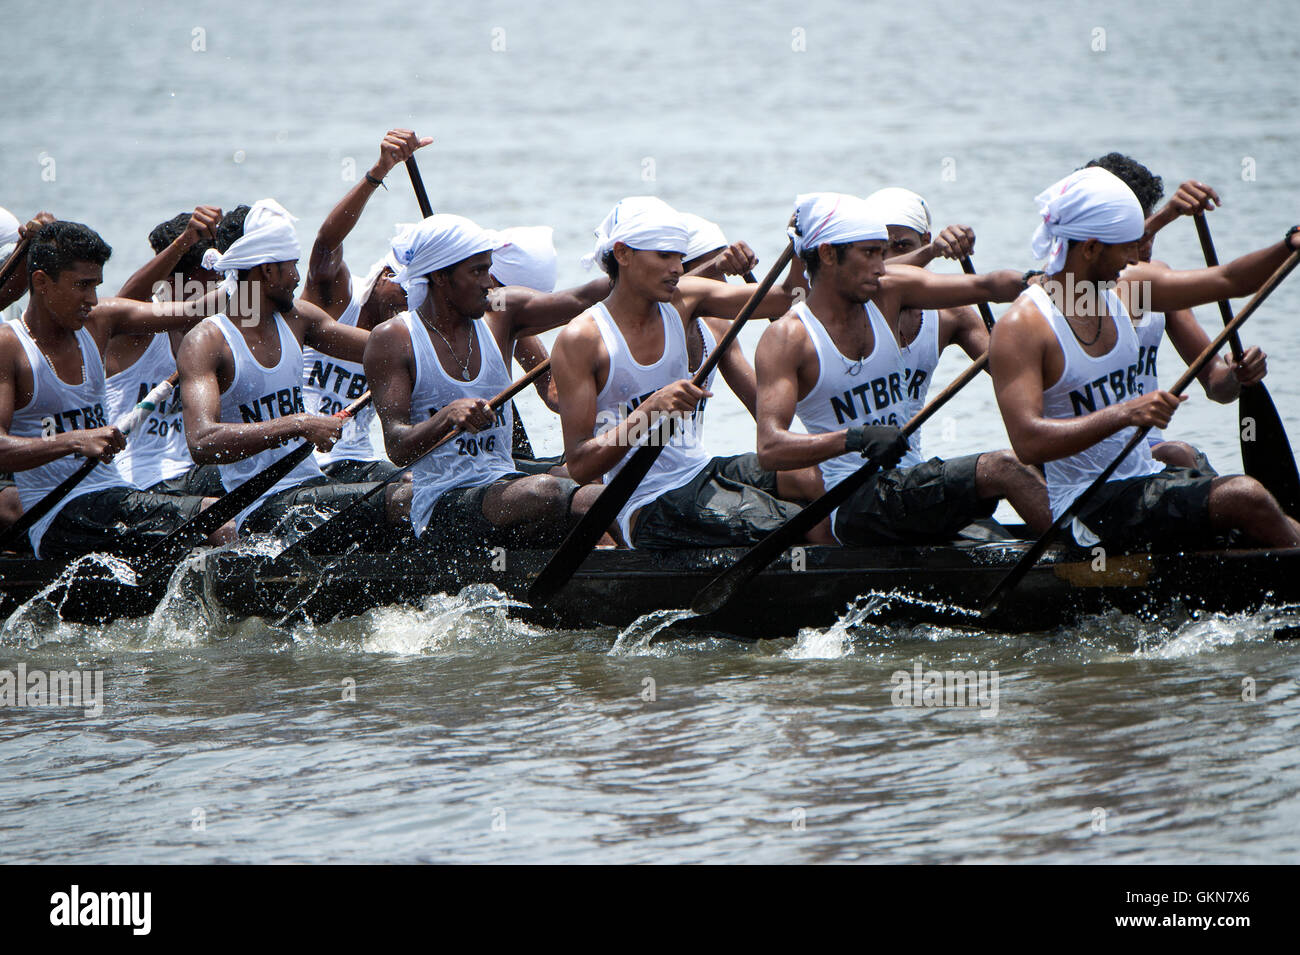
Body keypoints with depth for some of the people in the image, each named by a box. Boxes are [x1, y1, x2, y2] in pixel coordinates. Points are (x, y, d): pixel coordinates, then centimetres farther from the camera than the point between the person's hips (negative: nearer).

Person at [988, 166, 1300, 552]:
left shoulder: (1123, 289, 8)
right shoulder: (1020, 328, -15)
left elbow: (1228, 281, 16)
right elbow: (1028, 441, -26)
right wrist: (1124, 414, -34)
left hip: (1146, 477, 8)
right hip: (1090, 508, -8)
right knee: (1245, 498, -24)